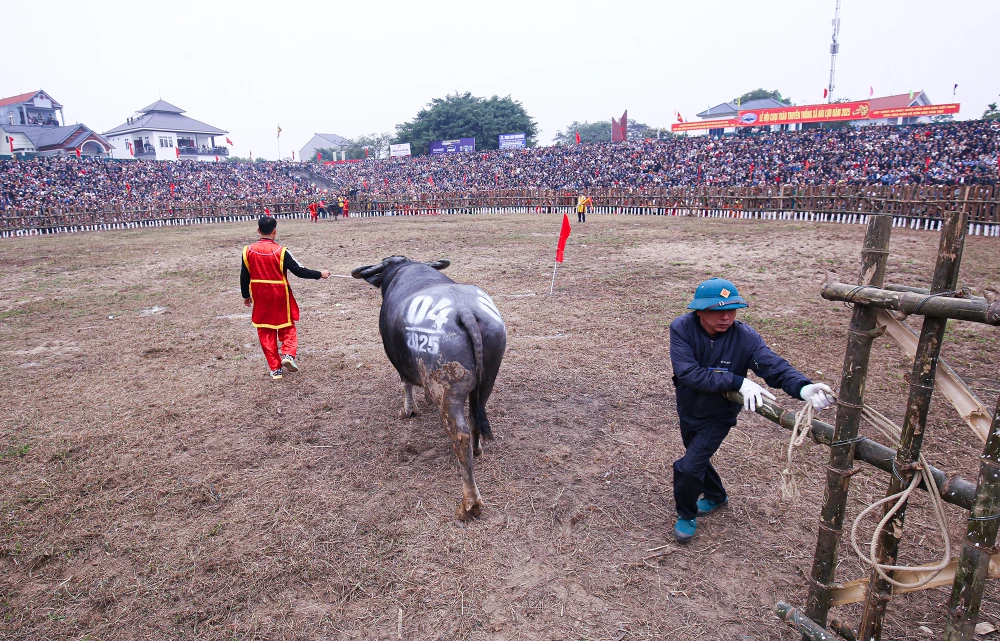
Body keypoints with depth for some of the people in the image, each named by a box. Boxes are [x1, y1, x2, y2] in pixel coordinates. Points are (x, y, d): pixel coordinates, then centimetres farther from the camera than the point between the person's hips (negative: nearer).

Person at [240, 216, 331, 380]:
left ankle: (275, 369, 12)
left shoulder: (248, 251, -4)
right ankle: (288, 354, -8)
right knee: (287, 328, 16)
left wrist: (246, 296, 16)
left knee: (266, 332, 11)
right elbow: (299, 271, -12)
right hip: (280, 297, -2)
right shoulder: (280, 251, -13)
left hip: (260, 298, 2)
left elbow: (244, 277, 3)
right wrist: (319, 274, 0)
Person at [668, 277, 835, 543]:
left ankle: (687, 516, 22)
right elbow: (688, 372, -35)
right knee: (697, 458, 25)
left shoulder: (745, 336, -24)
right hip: (688, 409, 2)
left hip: (718, 416, -2)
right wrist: (738, 382, -42)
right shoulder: (682, 328, -26)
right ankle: (716, 496, 57)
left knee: (688, 467, -10)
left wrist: (803, 387, -51)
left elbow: (775, 366, -30)